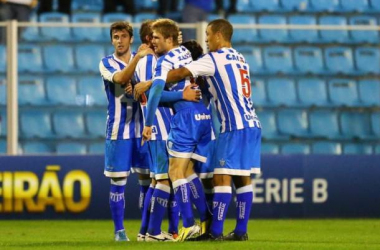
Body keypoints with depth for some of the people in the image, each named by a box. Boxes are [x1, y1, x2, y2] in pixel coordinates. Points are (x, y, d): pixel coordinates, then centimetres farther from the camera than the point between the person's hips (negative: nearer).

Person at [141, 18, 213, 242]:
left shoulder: (166, 60, -5)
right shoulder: (187, 53, 17)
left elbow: (156, 90, -16)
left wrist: (148, 123, -13)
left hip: (185, 118, -7)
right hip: (205, 116, 7)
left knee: (176, 172, -5)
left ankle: (189, 225, -14)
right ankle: (208, 222, 6)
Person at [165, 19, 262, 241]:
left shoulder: (214, 59, -6)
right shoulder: (240, 59, 19)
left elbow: (180, 74, -10)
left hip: (235, 127, -8)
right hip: (252, 125, 8)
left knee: (222, 178, -9)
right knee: (243, 179, 8)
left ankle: (216, 232, -12)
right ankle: (241, 231, 8)